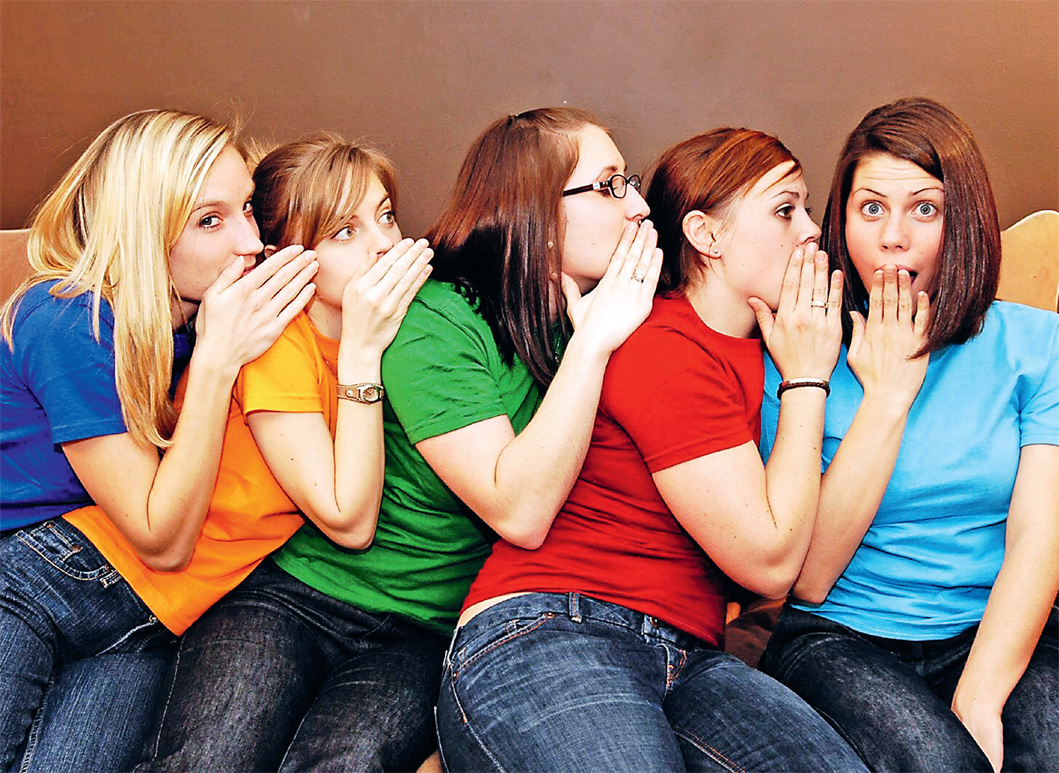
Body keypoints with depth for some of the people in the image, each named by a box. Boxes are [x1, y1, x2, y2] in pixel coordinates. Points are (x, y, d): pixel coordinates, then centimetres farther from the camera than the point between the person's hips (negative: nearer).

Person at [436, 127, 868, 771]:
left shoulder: (762, 343, 17)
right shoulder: (664, 350, -12)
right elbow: (769, 561, -11)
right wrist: (807, 379, -4)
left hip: (689, 660, 6)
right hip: (546, 637, -5)